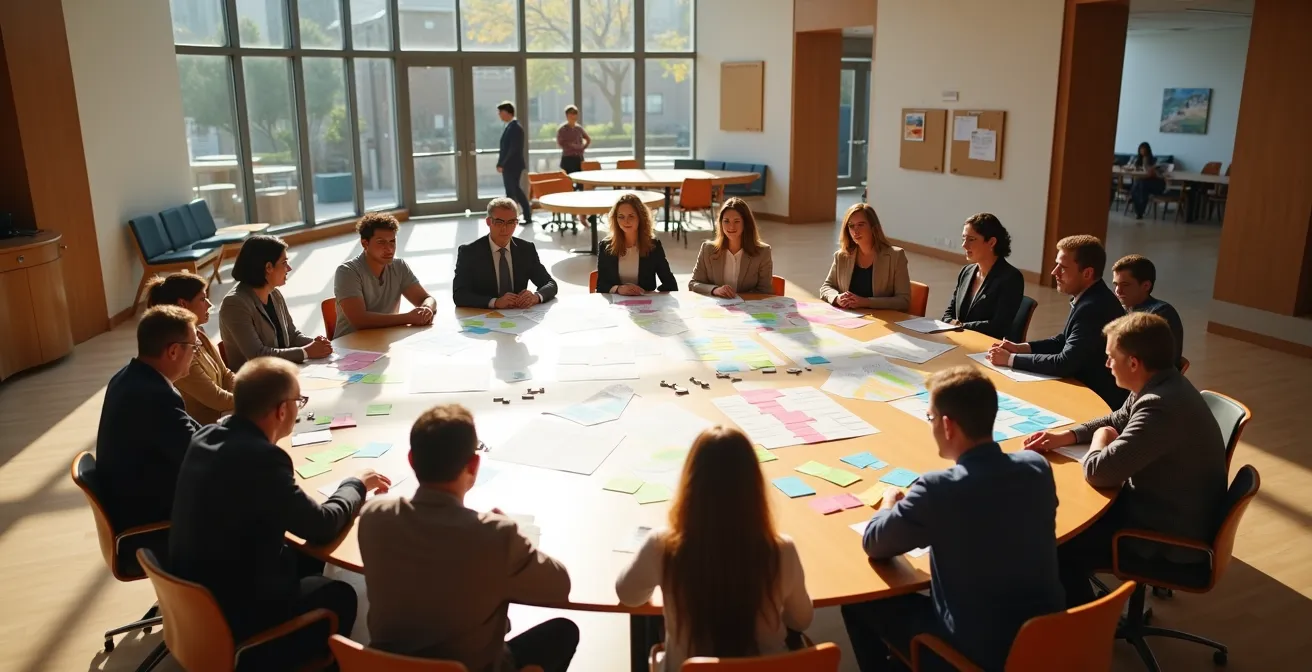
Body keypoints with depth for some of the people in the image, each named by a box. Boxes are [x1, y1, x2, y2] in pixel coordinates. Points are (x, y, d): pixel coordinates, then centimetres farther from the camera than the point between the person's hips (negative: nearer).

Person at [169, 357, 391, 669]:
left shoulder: (207, 436, -5)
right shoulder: (261, 458, -30)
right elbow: (322, 525, -17)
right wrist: (357, 485, 0)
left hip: (191, 589, 8)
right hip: (230, 610, -8)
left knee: (305, 560, 24)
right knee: (341, 596, 11)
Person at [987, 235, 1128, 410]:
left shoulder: (1094, 308, -27)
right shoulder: (1089, 299, 4)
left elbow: (1064, 364, -27)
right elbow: (1063, 341, 15)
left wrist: (1010, 359, -19)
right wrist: (1020, 348, 1)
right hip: (1086, 387, 8)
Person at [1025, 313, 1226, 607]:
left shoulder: (1161, 407, -33)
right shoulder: (1162, 384, -1)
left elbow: (1099, 471, -32)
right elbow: (1118, 421, 18)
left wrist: (1100, 439, -9)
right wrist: (1066, 436, 2)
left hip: (1172, 538, -10)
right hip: (1163, 508, 10)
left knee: (1053, 547, -9)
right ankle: (1081, 596, 27)